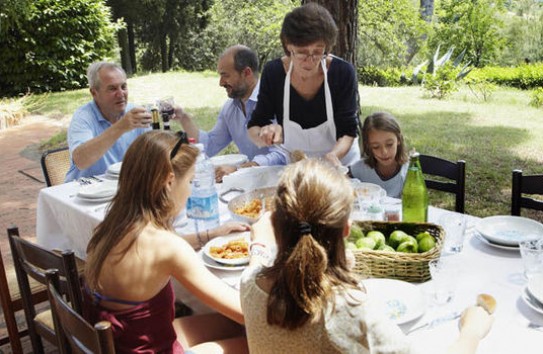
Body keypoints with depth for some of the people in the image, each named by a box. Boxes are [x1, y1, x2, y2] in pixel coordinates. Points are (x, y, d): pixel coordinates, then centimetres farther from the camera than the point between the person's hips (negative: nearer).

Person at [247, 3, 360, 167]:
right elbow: (254, 128, -8)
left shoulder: (343, 73, -15)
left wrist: (333, 156, -32)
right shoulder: (273, 73, -11)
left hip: (339, 163, 0)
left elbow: (347, 132, -13)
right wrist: (265, 134, -29)